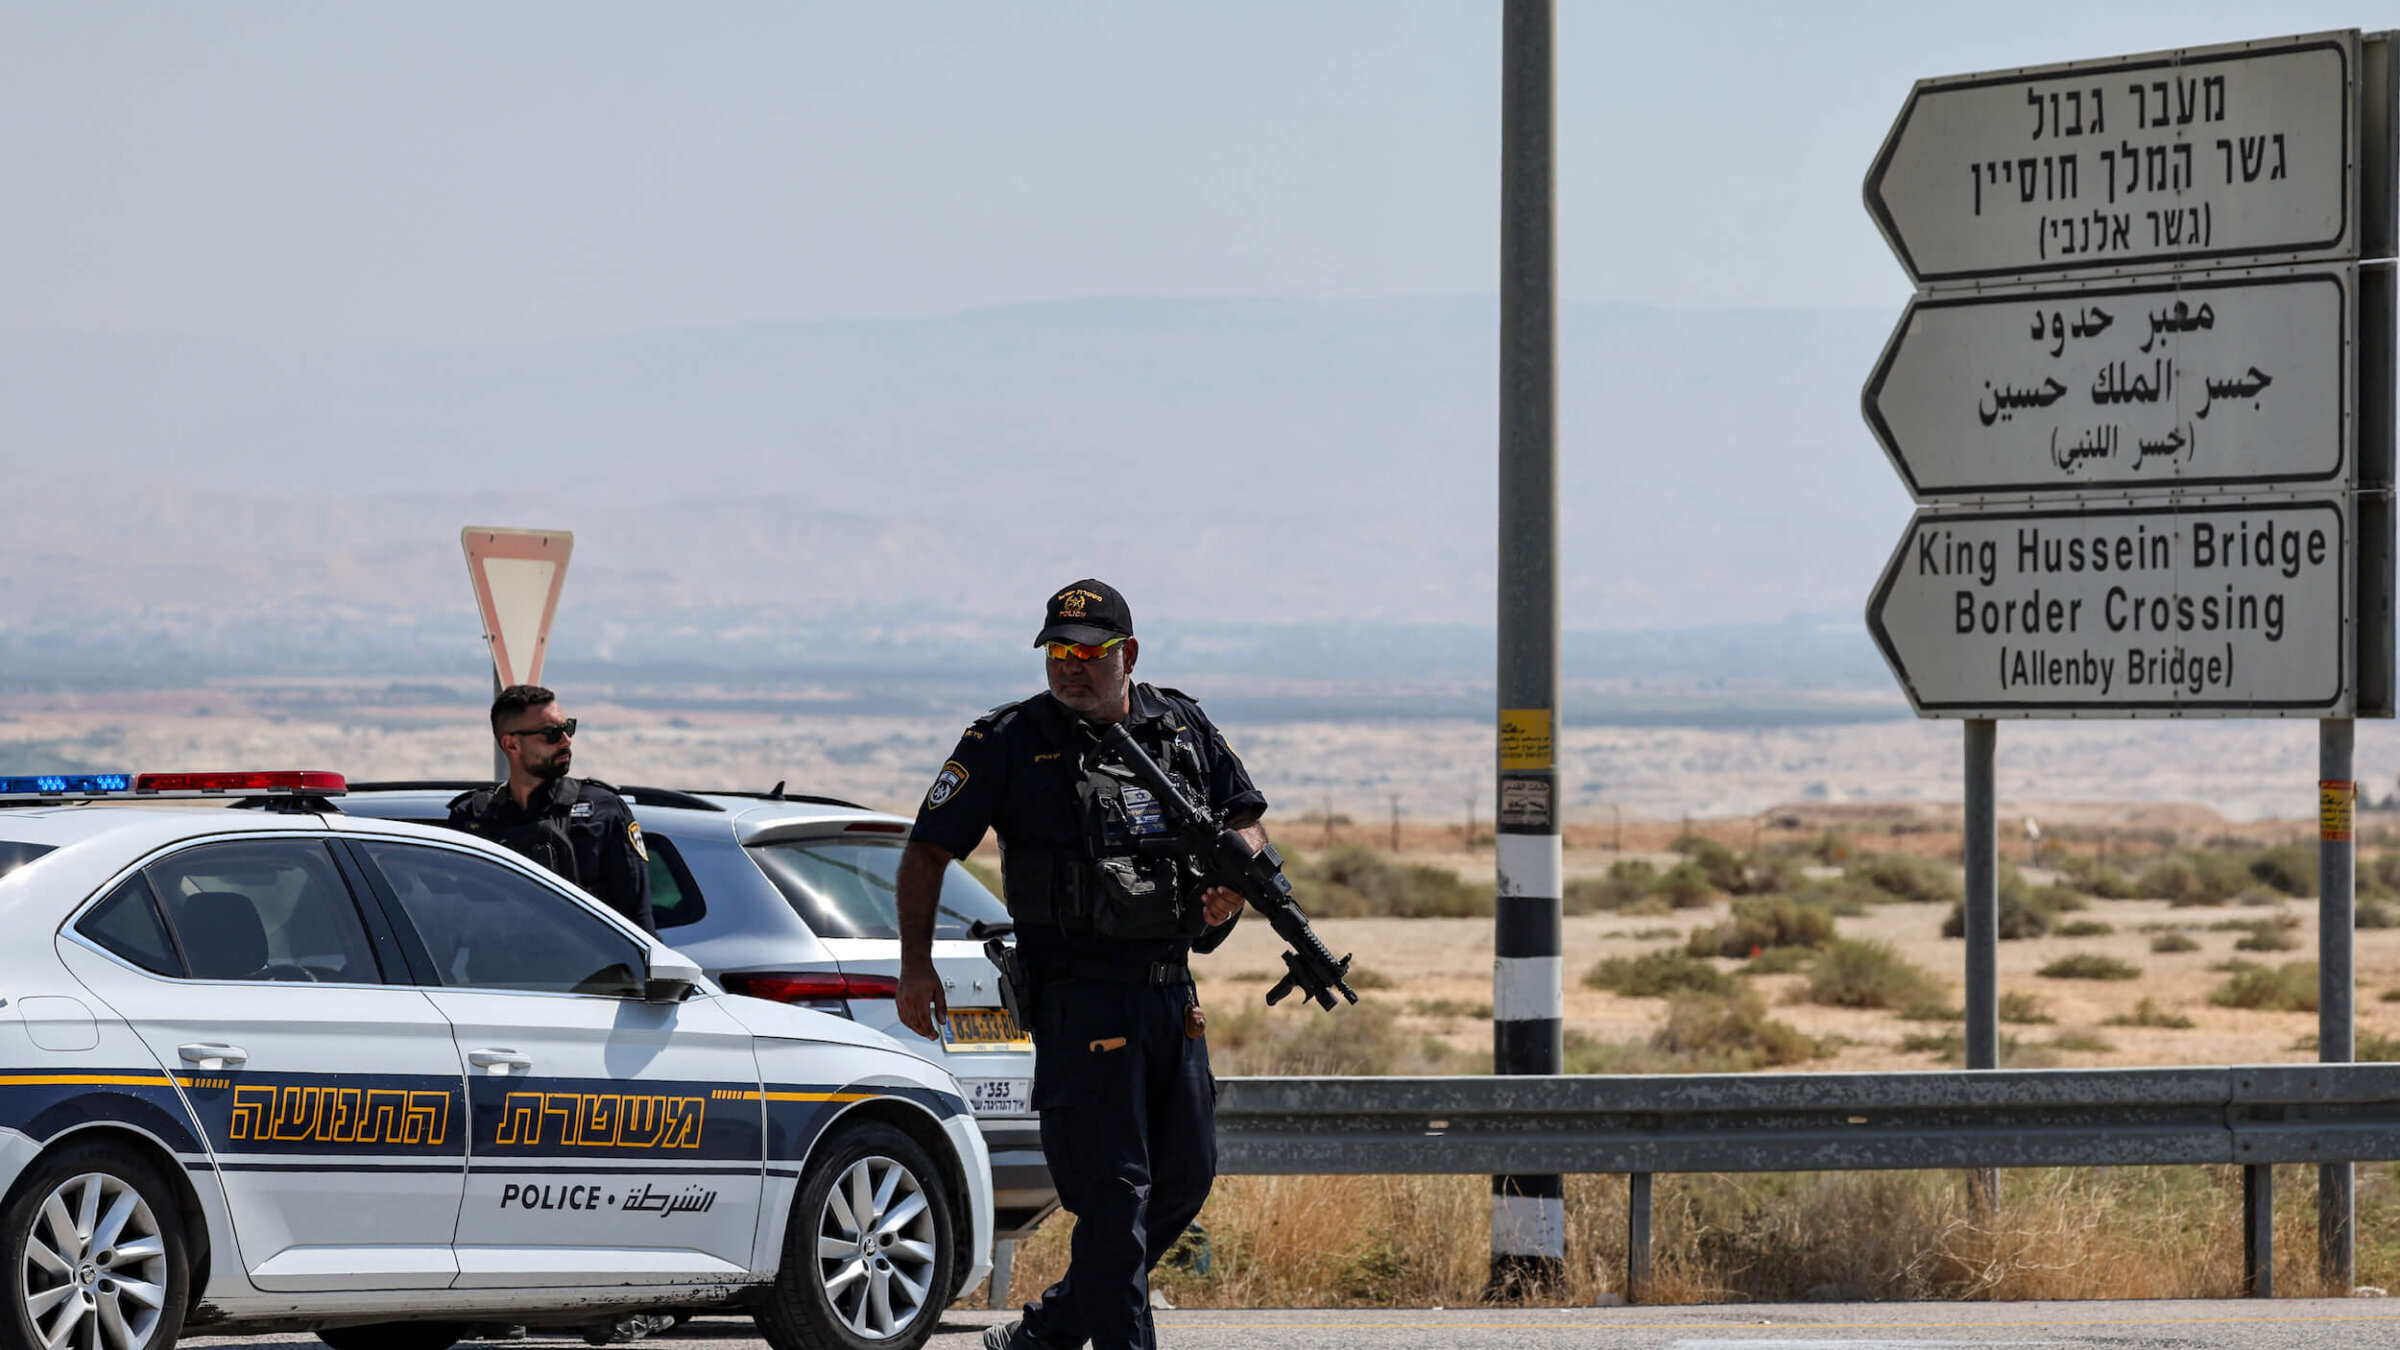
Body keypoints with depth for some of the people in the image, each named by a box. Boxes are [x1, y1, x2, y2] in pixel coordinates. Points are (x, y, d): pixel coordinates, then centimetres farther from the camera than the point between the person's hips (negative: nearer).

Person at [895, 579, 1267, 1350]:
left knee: (1185, 1177, 11)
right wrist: (915, 965, -9)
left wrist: (1234, 878, -3)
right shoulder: (1011, 741, -3)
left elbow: (1247, 819, 20)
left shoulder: (1184, 729, 9)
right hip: (1080, 997, -6)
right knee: (1114, 1187, -10)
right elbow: (927, 850, 0)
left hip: (1171, 990, 6)